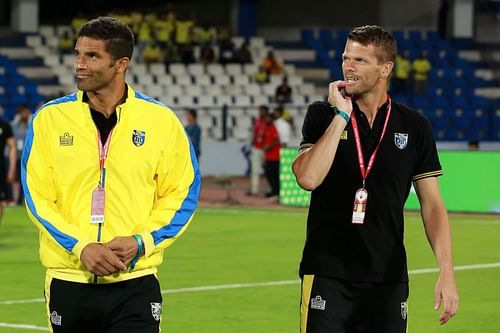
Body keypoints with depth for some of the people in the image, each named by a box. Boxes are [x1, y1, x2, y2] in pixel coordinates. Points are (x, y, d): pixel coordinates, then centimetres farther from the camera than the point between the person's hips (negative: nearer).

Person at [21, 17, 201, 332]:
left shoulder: (161, 120, 2)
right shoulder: (50, 118, 2)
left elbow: (182, 194, 5)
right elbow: (37, 197, 0)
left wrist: (141, 242, -10)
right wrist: (80, 247, -13)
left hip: (135, 285, -1)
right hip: (68, 281, 1)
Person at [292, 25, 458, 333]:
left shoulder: (414, 127, 5)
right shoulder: (322, 116, 3)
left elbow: (432, 204, 4)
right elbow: (308, 178, -14)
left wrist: (447, 272, -6)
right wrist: (341, 116, -12)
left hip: (388, 280, 1)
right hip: (327, 274, -1)